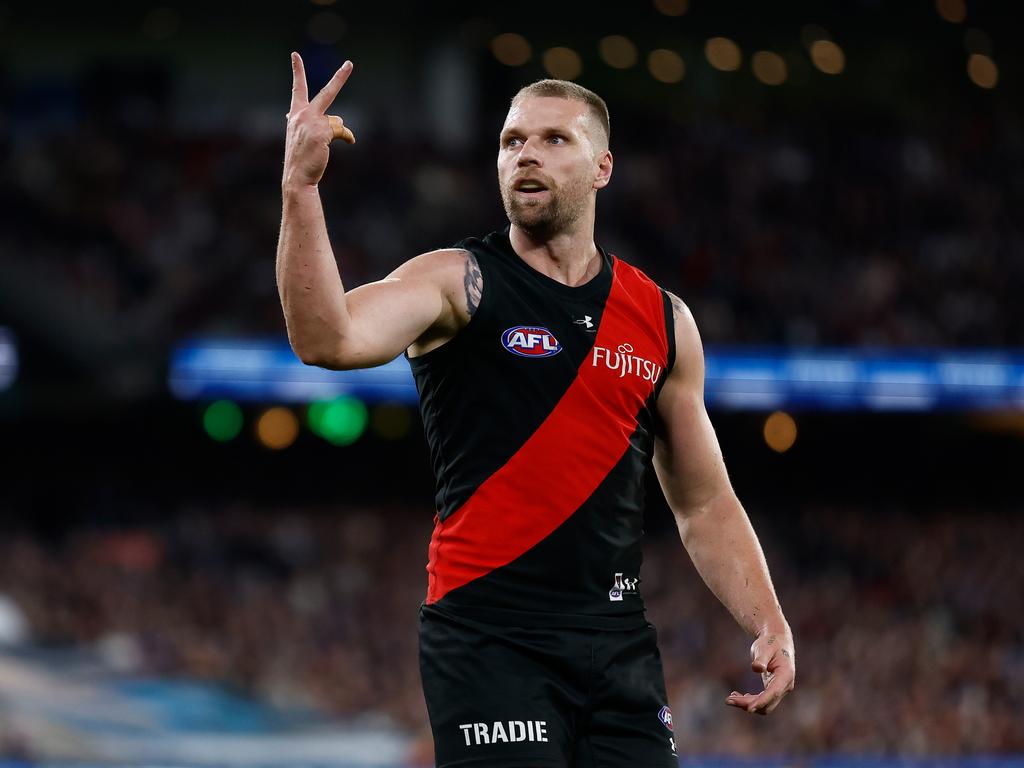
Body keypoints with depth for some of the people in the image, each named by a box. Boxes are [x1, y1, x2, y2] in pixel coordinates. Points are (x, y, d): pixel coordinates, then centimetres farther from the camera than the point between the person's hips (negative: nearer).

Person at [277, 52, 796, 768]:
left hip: (618, 643, 5)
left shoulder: (663, 320, 12)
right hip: (488, 634, -4)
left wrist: (770, 625, 6)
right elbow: (328, 340, -20)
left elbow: (705, 506, 19)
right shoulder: (457, 282, 0)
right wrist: (301, 189, -31)